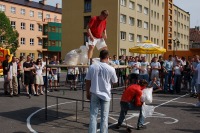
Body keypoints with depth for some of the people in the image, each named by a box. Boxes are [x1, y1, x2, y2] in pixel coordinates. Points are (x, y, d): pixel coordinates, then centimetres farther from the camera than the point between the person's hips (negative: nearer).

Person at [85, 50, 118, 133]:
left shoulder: (92, 67, -7)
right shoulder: (111, 69, -12)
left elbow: (88, 81, -1)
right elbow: (115, 81, 3)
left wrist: (87, 93, 10)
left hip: (94, 94, 2)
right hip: (105, 94, -1)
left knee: (93, 115, 9)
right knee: (104, 117, 9)